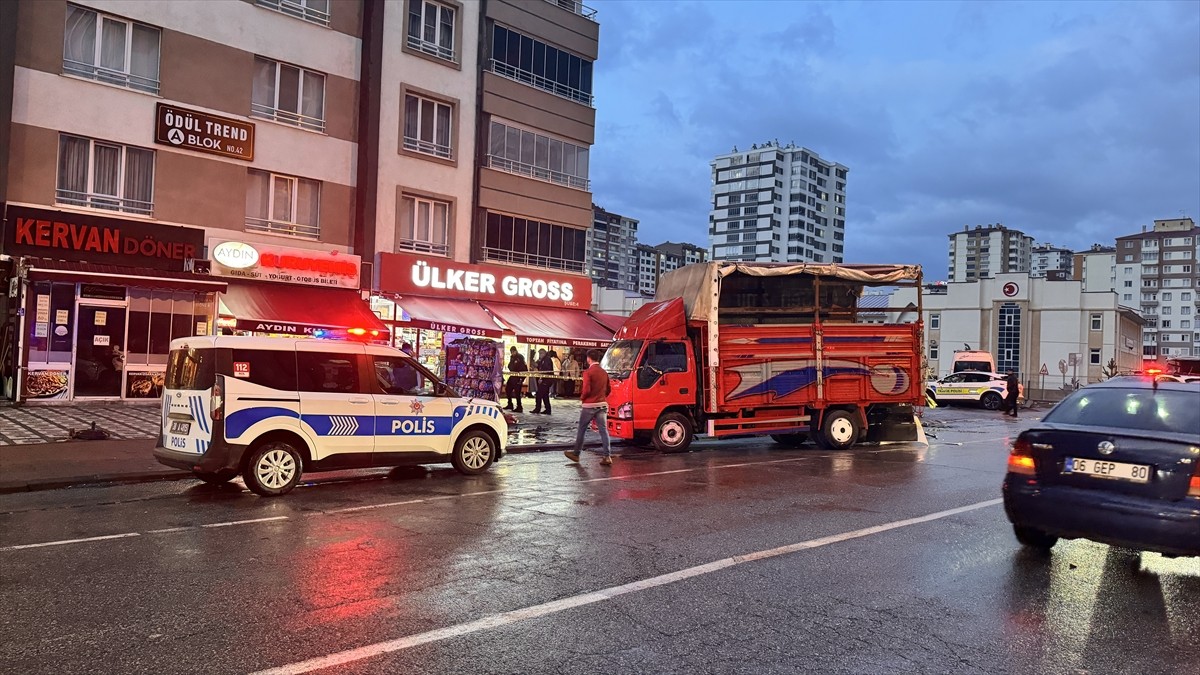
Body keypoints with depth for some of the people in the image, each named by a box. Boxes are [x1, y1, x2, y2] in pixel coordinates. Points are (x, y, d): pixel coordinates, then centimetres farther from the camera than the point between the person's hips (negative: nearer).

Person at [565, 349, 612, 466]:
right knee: (604, 430, 1)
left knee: (581, 430, 10)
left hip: (589, 405, -5)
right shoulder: (604, 372, 8)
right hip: (602, 405, 5)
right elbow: (608, 389, 14)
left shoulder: (588, 372, -12)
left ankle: (576, 454, 20)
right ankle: (607, 457, -5)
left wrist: (581, 398, 0)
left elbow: (587, 390, -18)